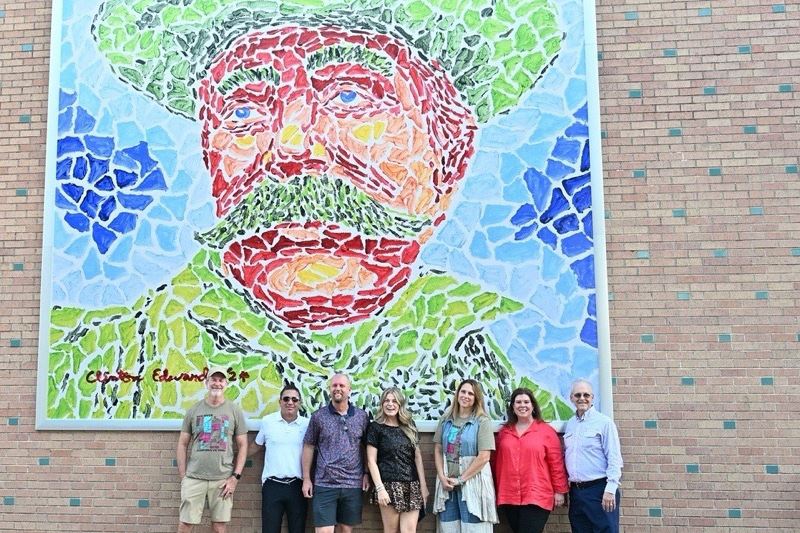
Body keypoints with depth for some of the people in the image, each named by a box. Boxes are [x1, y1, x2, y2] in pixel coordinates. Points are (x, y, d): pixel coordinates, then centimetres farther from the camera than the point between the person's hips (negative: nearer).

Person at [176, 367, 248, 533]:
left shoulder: (234, 411, 4)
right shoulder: (194, 410, 6)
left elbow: (242, 445, 5)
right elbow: (182, 444, 9)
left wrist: (235, 477, -4)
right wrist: (182, 476, 2)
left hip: (223, 479, 0)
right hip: (194, 477, 1)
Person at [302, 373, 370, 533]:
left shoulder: (361, 416, 4)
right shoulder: (318, 416, 0)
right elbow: (308, 447, 4)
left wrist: (366, 474, 2)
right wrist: (306, 479, 0)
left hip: (353, 484, 2)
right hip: (324, 484, -2)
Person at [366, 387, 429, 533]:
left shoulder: (409, 426, 13)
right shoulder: (375, 427, -1)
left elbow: (417, 456, 12)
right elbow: (371, 461, -4)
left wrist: (423, 485, 6)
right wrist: (380, 488, -12)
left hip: (412, 486, 4)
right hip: (389, 485, -3)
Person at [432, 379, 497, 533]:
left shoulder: (482, 422, -6)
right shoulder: (446, 420, 8)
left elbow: (484, 457, -12)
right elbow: (438, 450, 8)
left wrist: (460, 479, -11)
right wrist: (442, 477, -6)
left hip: (472, 483, -4)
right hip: (447, 483, 4)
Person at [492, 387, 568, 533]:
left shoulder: (546, 430, 0)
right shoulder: (504, 431, 11)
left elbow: (556, 464, 1)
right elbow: (495, 462, 14)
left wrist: (560, 491, 0)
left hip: (537, 497, -4)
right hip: (509, 497, 4)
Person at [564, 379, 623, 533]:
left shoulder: (604, 422, -6)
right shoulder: (569, 425, 12)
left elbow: (614, 459, -11)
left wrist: (610, 489, -17)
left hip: (599, 490, -6)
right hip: (576, 491, 6)